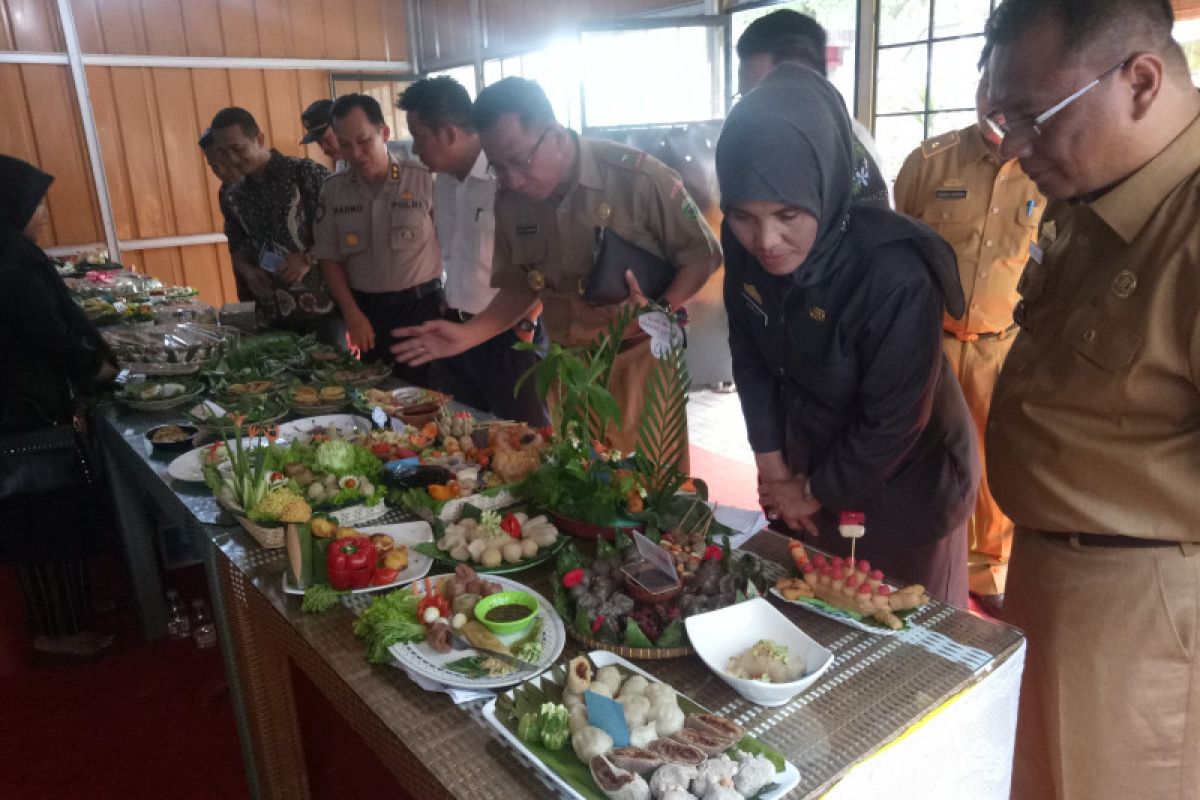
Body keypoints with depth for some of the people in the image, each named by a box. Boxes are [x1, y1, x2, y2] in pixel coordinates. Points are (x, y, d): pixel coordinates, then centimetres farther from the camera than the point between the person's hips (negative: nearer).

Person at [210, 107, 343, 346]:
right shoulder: (233, 198, 10)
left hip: (323, 304, -5)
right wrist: (248, 272, 0)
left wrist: (309, 258, -17)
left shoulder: (306, 173, -8)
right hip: (274, 313, 5)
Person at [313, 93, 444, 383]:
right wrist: (352, 313, -2)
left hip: (421, 307, -3)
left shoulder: (424, 179, -6)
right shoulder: (333, 189, 4)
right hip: (366, 312, 3)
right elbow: (329, 256, 7)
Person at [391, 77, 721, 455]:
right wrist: (467, 335, -6)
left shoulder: (637, 177, -18)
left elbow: (702, 253, -9)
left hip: (641, 352, -4)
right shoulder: (510, 201, -2)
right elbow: (520, 288, 9)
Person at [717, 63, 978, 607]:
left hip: (903, 480, -5)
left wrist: (818, 492, -11)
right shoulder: (743, 245, -16)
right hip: (806, 458, 5)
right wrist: (770, 460, -1)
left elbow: (893, 423, -24)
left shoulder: (897, 276, -34)